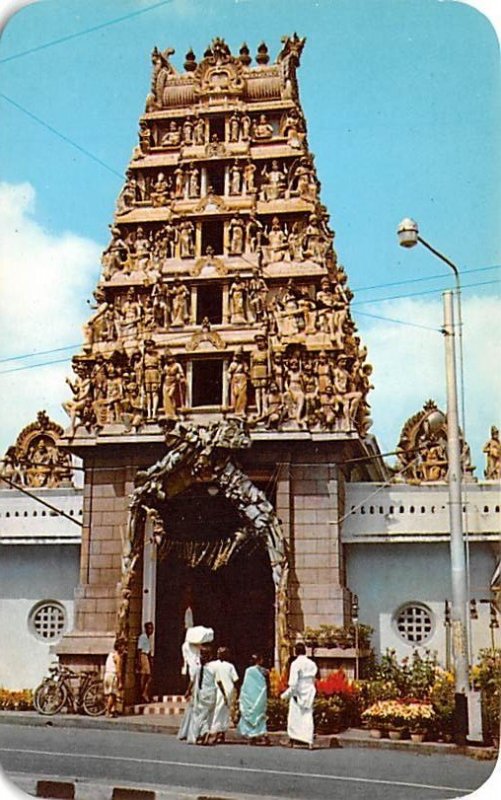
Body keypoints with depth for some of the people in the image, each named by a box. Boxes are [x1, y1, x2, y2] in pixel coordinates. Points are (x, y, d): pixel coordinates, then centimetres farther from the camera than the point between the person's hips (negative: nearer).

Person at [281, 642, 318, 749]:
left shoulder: (296, 664, -14)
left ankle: (292, 741, 18)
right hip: (309, 694, 4)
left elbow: (293, 683, -18)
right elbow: (313, 680, 5)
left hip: (298, 695, -4)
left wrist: (286, 695, -8)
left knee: (294, 718, 10)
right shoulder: (312, 664, 2)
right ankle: (310, 741, -3)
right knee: (308, 717, 5)